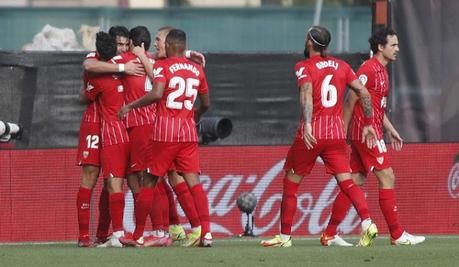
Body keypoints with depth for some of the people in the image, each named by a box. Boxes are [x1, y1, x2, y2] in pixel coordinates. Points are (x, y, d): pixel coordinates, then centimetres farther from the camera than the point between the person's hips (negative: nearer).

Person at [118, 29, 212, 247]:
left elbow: (157, 94, -21)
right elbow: (206, 103, 19)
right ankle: (206, 233, -12)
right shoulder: (197, 69, 11)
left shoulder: (162, 66, -5)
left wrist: (130, 106, -11)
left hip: (165, 132, -4)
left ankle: (138, 235, 9)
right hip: (188, 132, 4)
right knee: (194, 182, -1)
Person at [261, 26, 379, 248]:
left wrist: (307, 125, -34)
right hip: (337, 132, 4)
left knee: (291, 183, 10)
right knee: (346, 182, 0)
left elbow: (306, 92, -22)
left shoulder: (304, 67, -3)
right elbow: (363, 92, 7)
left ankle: (285, 236, 15)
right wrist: (368, 124, 14)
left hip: (311, 133, -4)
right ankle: (367, 223, -22)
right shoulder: (341, 66, 11)